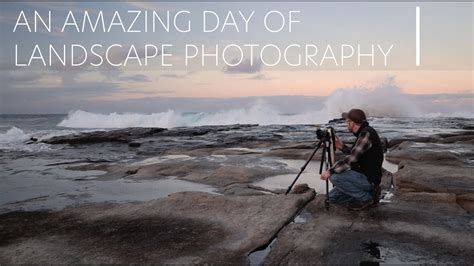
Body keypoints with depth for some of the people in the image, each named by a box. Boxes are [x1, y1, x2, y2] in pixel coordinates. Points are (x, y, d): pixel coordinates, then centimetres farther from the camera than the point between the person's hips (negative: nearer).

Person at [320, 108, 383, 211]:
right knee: (332, 196, 9)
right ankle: (369, 192, 12)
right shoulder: (364, 132, 9)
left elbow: (352, 159, -27)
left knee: (334, 177, -25)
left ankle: (366, 198, -8)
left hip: (369, 178, -9)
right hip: (364, 175, 9)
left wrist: (330, 171, -24)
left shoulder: (367, 134, -21)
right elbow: (355, 155, 20)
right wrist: (343, 147, 6)